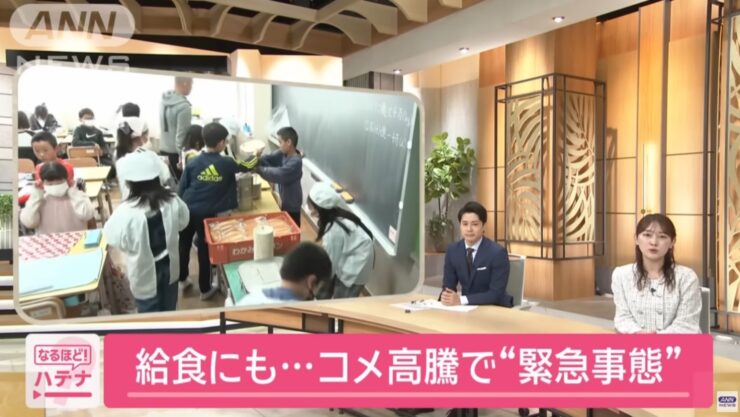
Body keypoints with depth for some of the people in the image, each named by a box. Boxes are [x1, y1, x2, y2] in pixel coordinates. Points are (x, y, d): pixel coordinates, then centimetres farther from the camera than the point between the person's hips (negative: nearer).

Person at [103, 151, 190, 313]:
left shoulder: (126, 211, -29)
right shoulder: (172, 200, -16)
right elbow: (183, 222, 2)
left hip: (145, 274, -4)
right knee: (169, 311, 26)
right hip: (169, 267, 4)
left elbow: (113, 238, -14)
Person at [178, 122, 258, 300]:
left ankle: (182, 280, 38)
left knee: (183, 245, 21)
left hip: (187, 211, 3)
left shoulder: (193, 162, -3)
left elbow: (182, 188, 2)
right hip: (207, 213, -3)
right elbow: (248, 166, 7)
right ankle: (205, 289, 21)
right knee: (205, 250, 9)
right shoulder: (227, 163, -8)